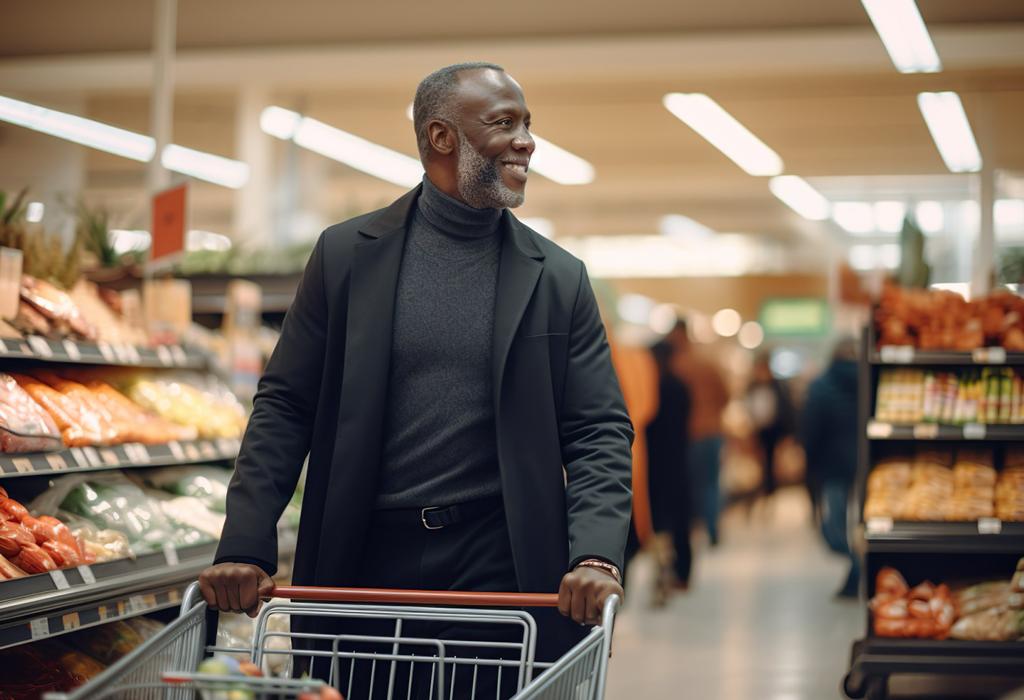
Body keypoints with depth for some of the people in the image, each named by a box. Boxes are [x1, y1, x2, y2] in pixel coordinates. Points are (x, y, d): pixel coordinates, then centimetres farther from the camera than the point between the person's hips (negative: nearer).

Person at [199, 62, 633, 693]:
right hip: (362, 566, 0)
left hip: (501, 570, 0)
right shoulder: (346, 254, 5)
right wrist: (245, 549, -9)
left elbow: (600, 433, 3)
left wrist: (596, 557, -15)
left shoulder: (559, 278, 7)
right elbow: (284, 408, 3)